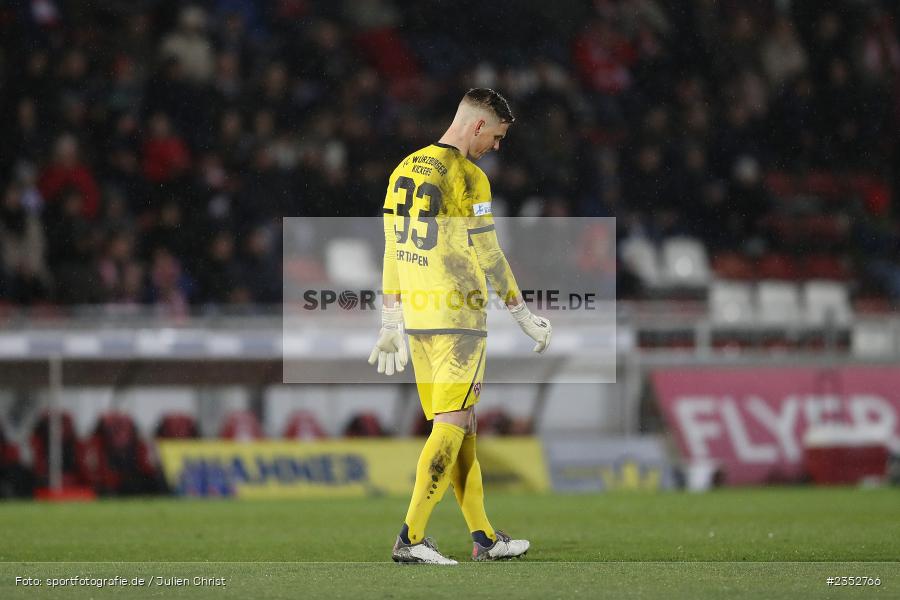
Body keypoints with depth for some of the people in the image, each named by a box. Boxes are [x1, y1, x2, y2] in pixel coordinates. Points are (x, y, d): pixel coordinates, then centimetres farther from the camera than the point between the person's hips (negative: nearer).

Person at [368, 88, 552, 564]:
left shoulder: (406, 170, 12)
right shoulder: (466, 178, -12)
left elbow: (392, 251, 15)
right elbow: (488, 257, -10)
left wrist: (391, 323, 20)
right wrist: (524, 316, -1)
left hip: (415, 315, 8)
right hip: (458, 317, -8)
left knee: (457, 427, 12)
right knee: (451, 427, -5)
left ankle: (483, 537, 17)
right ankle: (410, 538, -11)